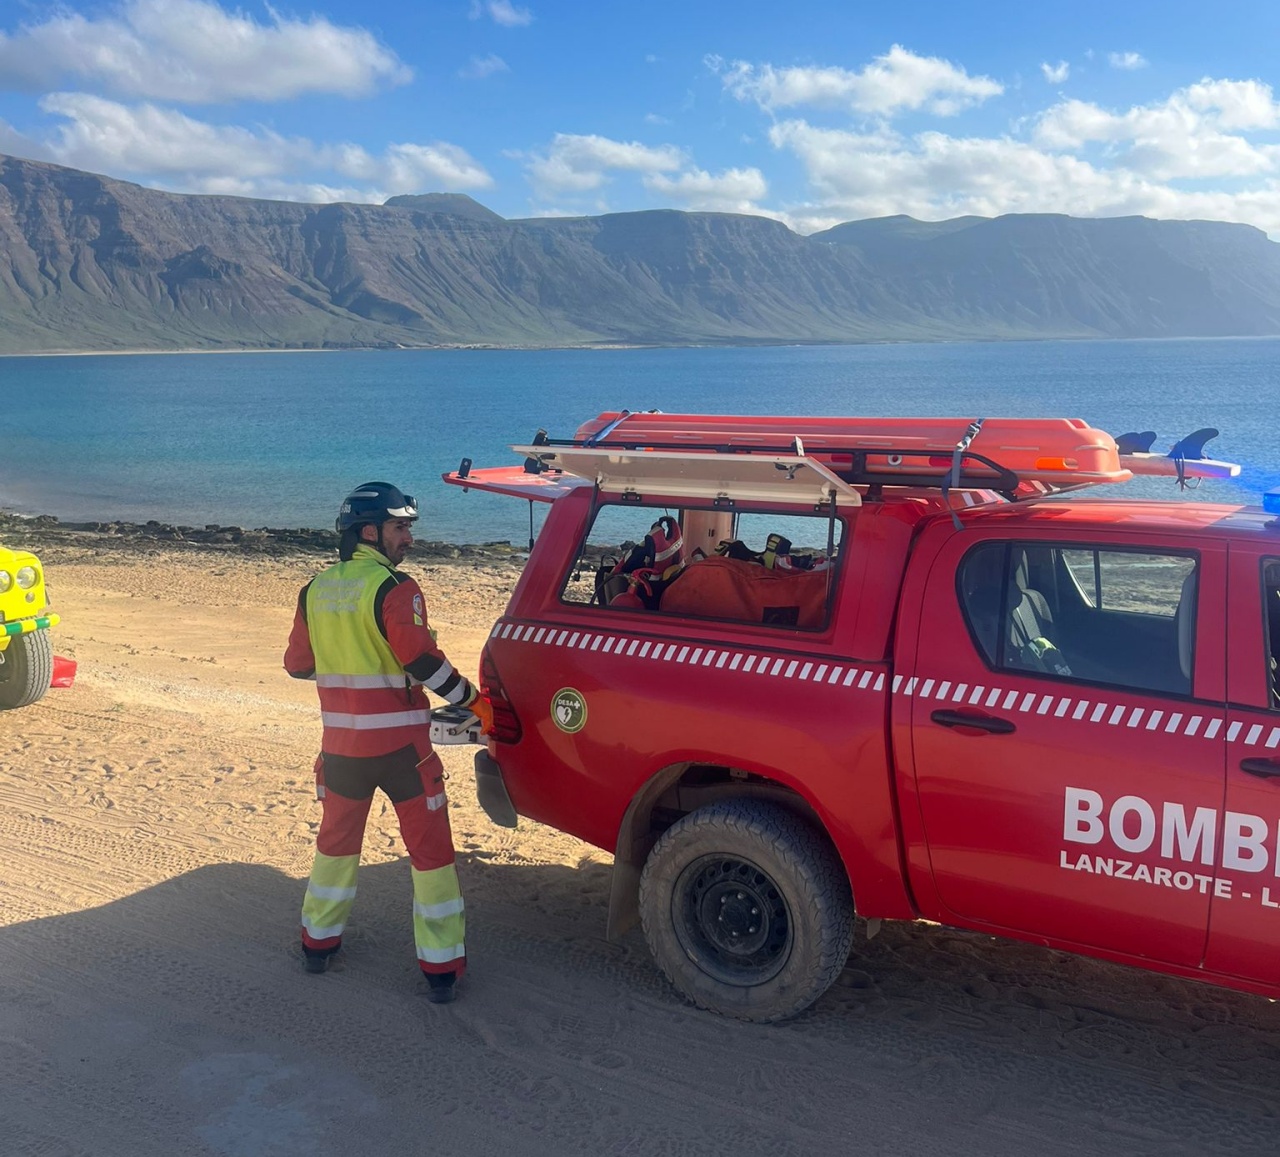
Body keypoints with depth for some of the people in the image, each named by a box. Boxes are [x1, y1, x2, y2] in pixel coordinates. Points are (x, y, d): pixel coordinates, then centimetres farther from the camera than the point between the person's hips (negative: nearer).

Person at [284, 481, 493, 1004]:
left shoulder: (315, 591, 6)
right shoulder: (394, 589, -15)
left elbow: (298, 665, 14)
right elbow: (423, 661, -21)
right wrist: (473, 700, -9)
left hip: (341, 745, 6)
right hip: (400, 746, -5)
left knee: (337, 840, 25)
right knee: (430, 851, 5)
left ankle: (318, 941, 36)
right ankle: (441, 968, 8)